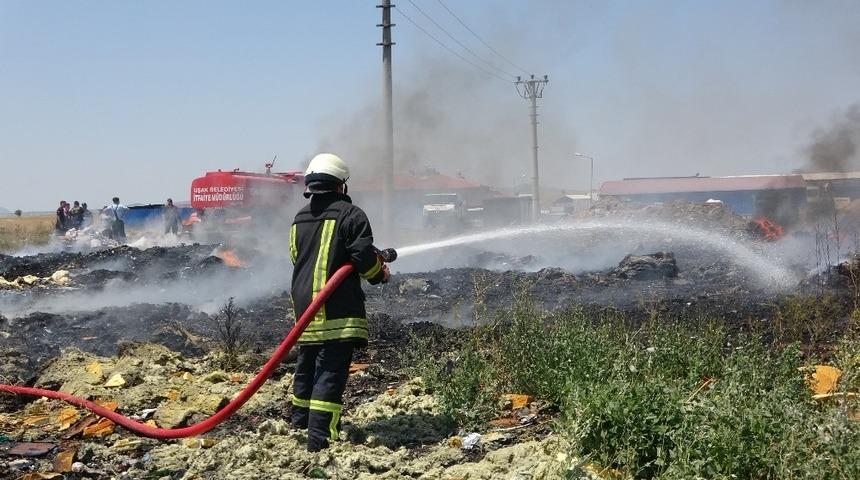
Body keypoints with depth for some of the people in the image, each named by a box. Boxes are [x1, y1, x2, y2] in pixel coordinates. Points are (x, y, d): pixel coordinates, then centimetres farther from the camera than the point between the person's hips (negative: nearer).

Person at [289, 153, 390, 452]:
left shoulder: (299, 219, 15)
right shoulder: (350, 215, -6)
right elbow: (363, 256, -13)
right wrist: (379, 273, 9)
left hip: (303, 304, 7)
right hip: (336, 308, -7)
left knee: (306, 365, 21)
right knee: (331, 371, -6)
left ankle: (299, 424, 35)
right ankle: (319, 438, -10)